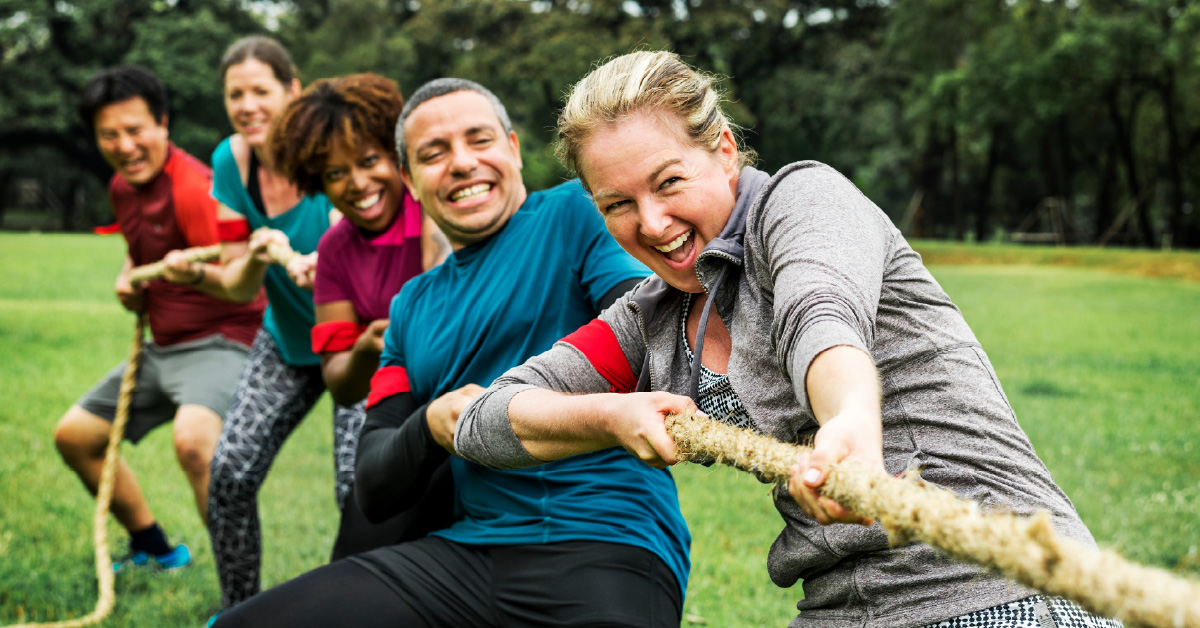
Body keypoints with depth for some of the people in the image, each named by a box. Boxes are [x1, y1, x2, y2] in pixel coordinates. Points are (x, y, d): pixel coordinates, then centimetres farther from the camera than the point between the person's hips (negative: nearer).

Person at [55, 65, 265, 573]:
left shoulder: (193, 188, -21)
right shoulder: (121, 187, 7)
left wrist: (197, 274, -50)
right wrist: (128, 276, 8)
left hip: (219, 340, -10)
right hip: (160, 346, 10)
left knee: (193, 439, -37)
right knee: (74, 435, 15)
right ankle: (154, 549, 32)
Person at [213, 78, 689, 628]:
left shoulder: (578, 213, 6)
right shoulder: (412, 305, 22)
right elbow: (374, 493, 16)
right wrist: (431, 426, -6)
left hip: (608, 545, -5)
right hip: (464, 549, 5)